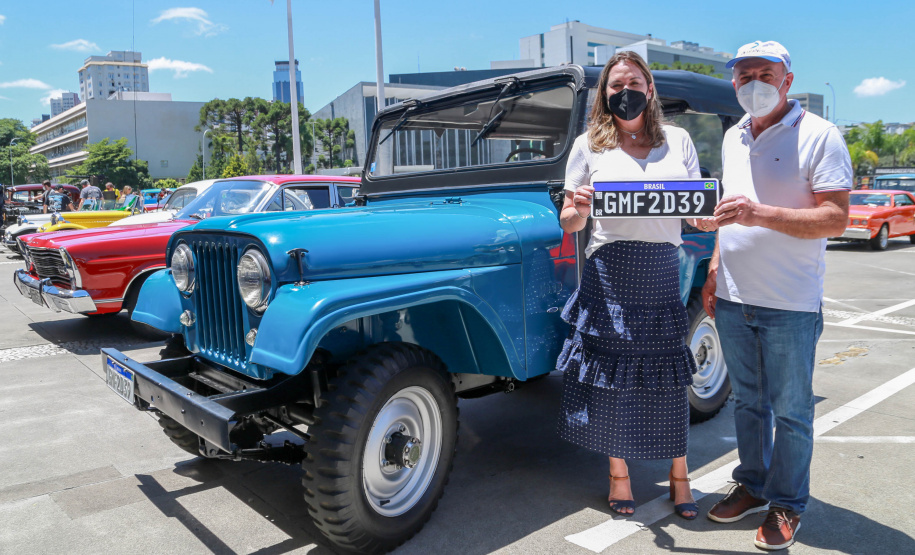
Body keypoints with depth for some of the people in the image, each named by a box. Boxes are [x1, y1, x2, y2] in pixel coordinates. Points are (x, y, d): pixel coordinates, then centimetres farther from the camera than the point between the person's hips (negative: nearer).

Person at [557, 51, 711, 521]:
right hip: (610, 269, -1)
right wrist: (578, 209, -18)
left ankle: (679, 475, 24)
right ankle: (618, 473, 22)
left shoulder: (678, 141, 12)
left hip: (662, 270, 2)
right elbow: (568, 225, 4)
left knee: (667, 374, 5)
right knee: (610, 372, 3)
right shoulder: (589, 145, 7)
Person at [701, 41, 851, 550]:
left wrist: (762, 214, -27)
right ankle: (753, 485, 33)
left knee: (790, 410, 7)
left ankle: (788, 504, 23)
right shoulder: (733, 137, 12)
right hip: (733, 299, 6)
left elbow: (836, 220, -15)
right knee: (748, 401, 17)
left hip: (790, 305, -6)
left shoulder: (819, 136, -9)